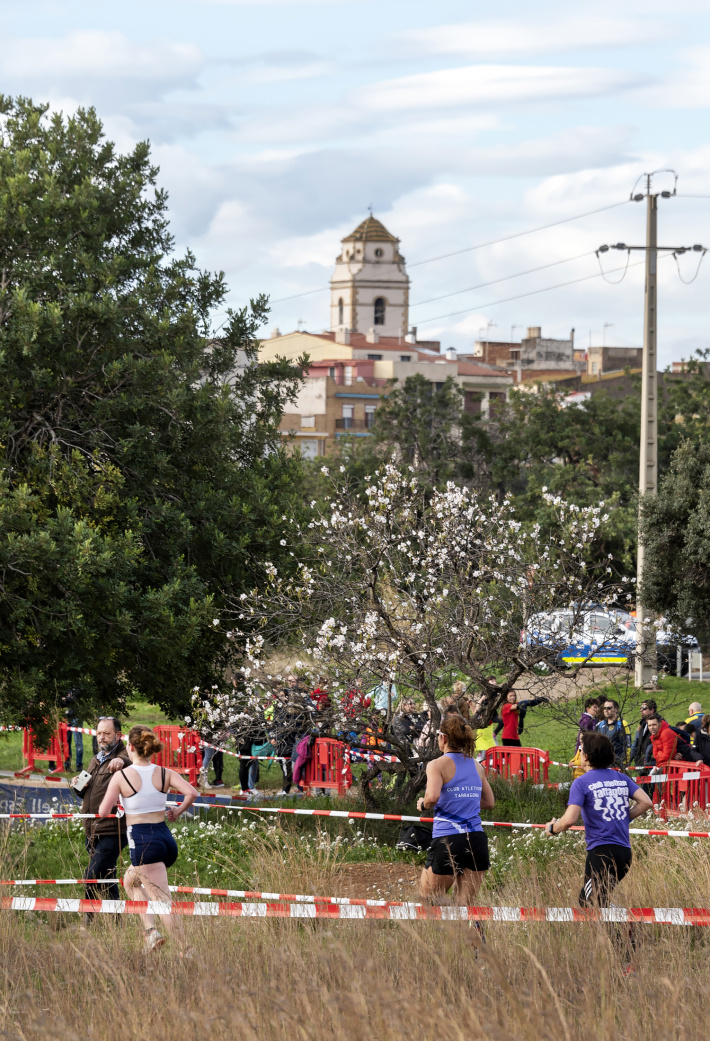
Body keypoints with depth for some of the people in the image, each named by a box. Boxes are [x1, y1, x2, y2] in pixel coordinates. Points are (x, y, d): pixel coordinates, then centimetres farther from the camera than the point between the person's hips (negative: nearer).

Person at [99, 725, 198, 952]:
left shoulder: (121, 776, -5)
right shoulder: (165, 773, 5)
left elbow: (103, 812, -5)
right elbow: (192, 793, -9)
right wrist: (178, 811, 9)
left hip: (143, 842, -6)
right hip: (165, 837, 6)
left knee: (164, 900, -6)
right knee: (130, 880, 25)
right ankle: (151, 929, 9)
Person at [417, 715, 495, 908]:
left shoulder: (437, 765, -4)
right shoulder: (476, 766, 13)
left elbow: (432, 797, -21)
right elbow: (490, 802, 21)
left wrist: (423, 805, 0)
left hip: (448, 841, -5)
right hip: (477, 840, 5)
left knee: (427, 902, 9)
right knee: (465, 907, 8)